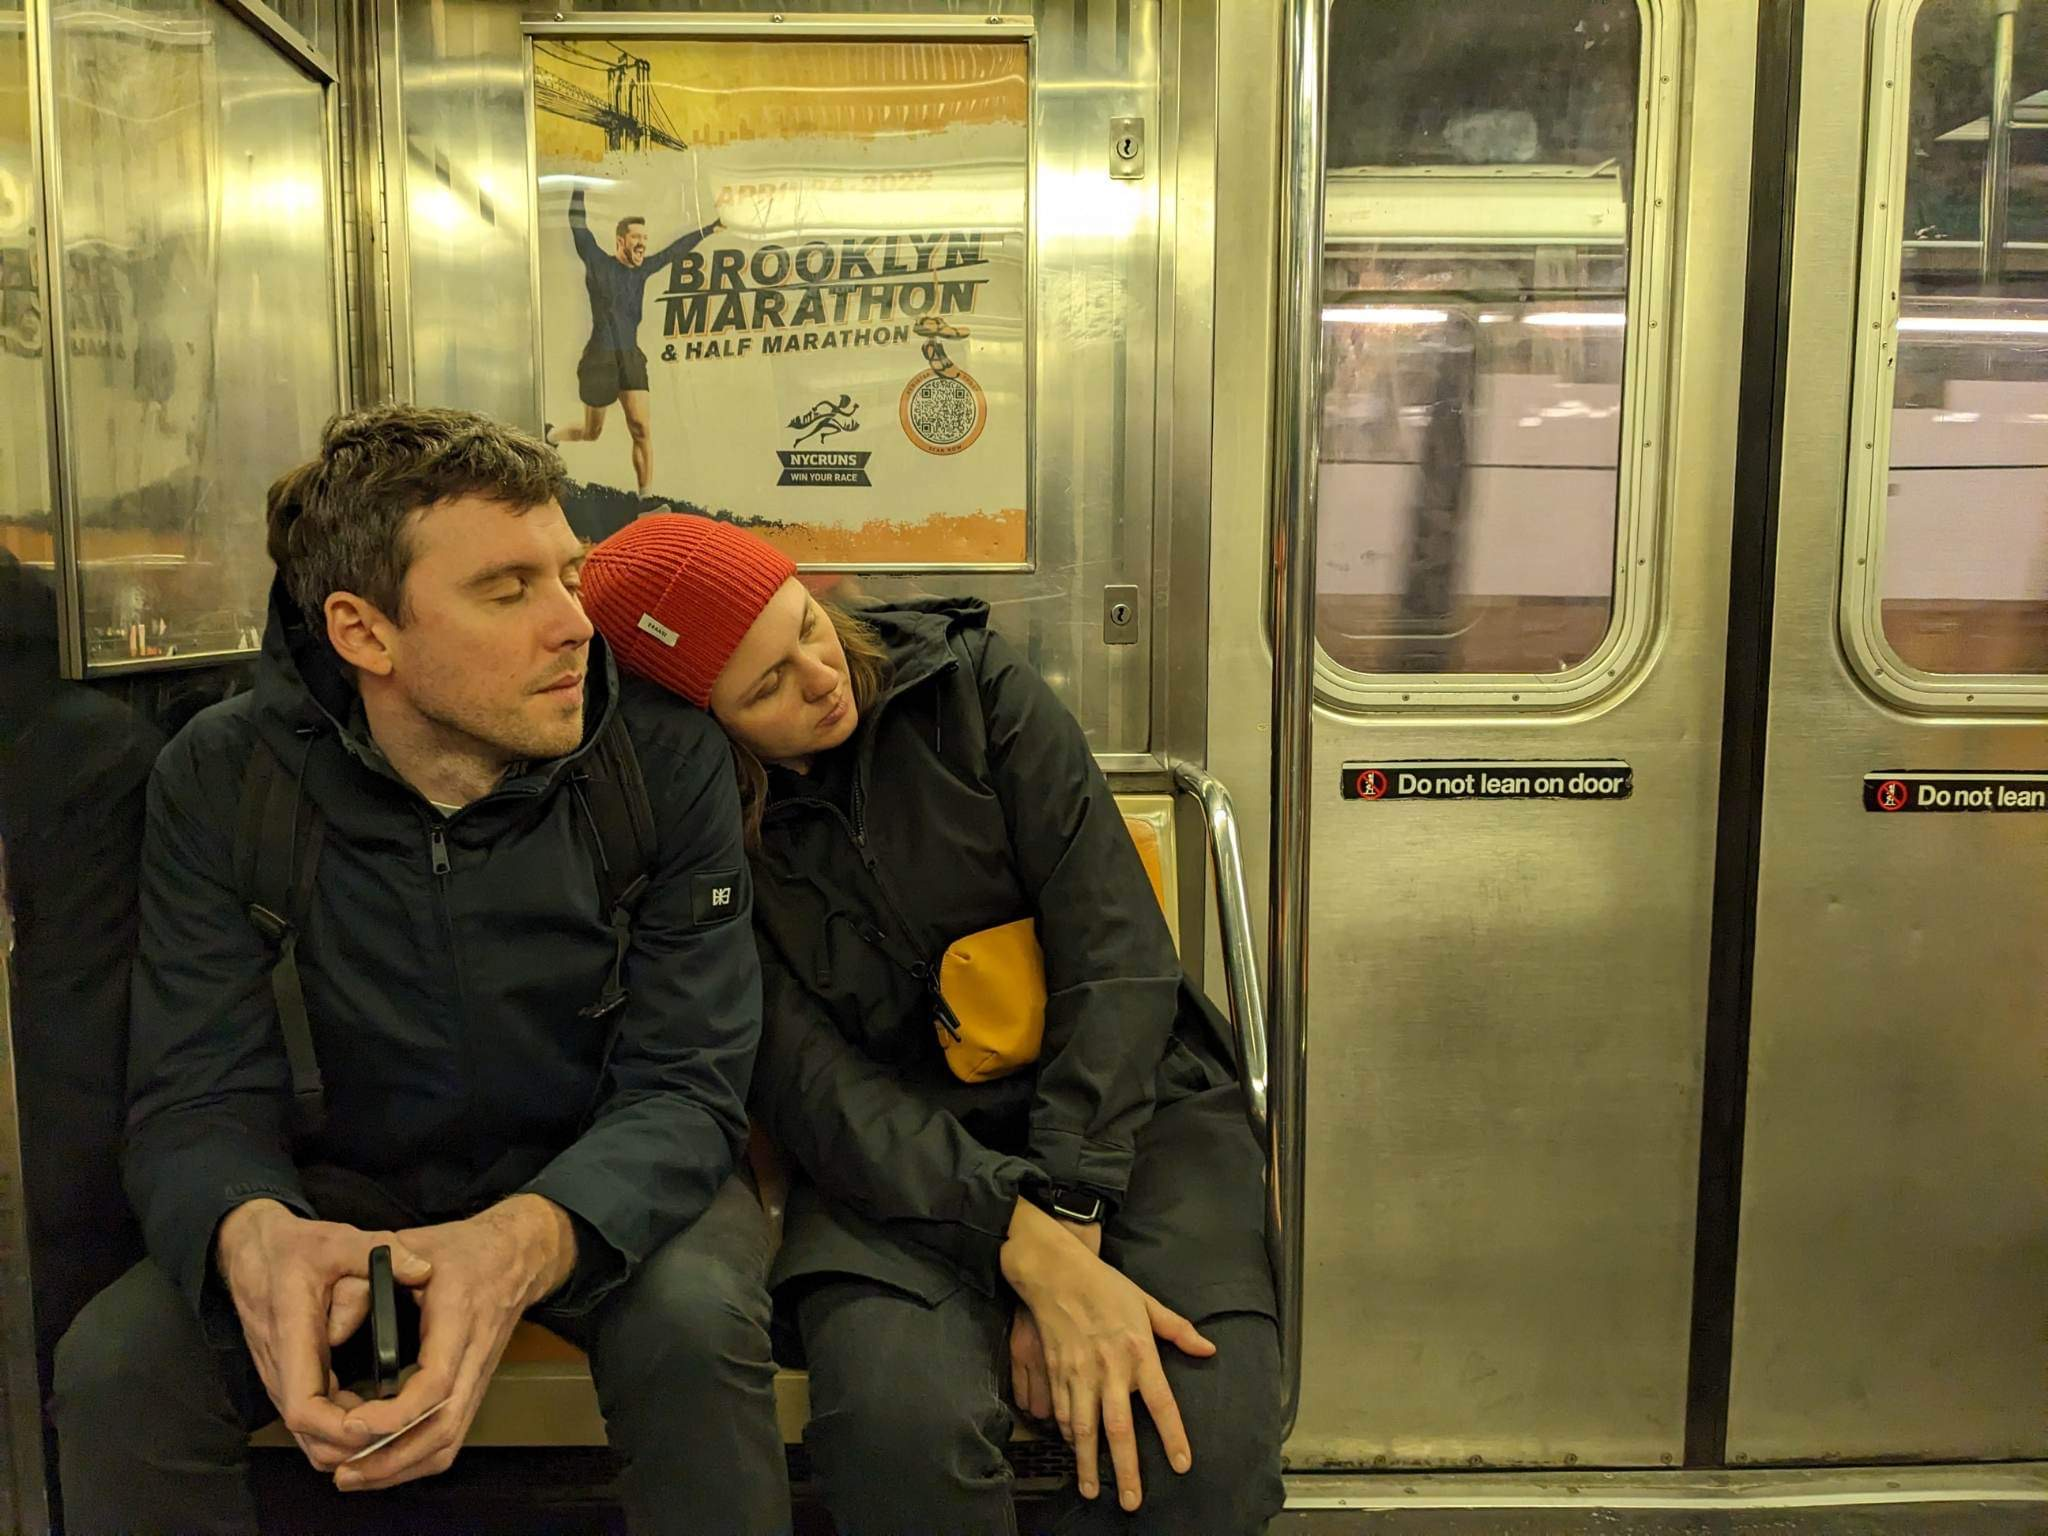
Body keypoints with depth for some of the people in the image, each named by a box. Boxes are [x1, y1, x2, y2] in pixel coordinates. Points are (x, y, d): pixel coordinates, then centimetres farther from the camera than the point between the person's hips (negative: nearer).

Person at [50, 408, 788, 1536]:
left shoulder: (667, 757, -16)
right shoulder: (217, 783, -11)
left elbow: (683, 1085, -18)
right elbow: (198, 1100, -13)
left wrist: (529, 1239, -40)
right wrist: (254, 1234, -39)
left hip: (602, 1190, -1)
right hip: (342, 1194, 2)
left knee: (693, 1320, -31)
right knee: (116, 1365, -22)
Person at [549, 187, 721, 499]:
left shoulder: (642, 270, 10)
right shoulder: (598, 263, -5)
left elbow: (674, 251, 22)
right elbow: (578, 225, -11)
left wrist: (708, 230, 29)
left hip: (631, 358, 4)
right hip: (600, 359, -4)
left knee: (642, 429, -9)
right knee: (591, 433, 9)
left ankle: (646, 498, -8)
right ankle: (547, 436, 39)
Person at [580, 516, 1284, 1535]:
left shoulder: (972, 686, -2)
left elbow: (1116, 946, -8)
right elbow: (812, 1086, -12)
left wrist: (1069, 1218, -17)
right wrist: (1032, 1252, -25)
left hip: (1119, 1102, 1)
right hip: (897, 1150, 0)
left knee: (1205, 1435, -25)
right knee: (897, 1416, -32)